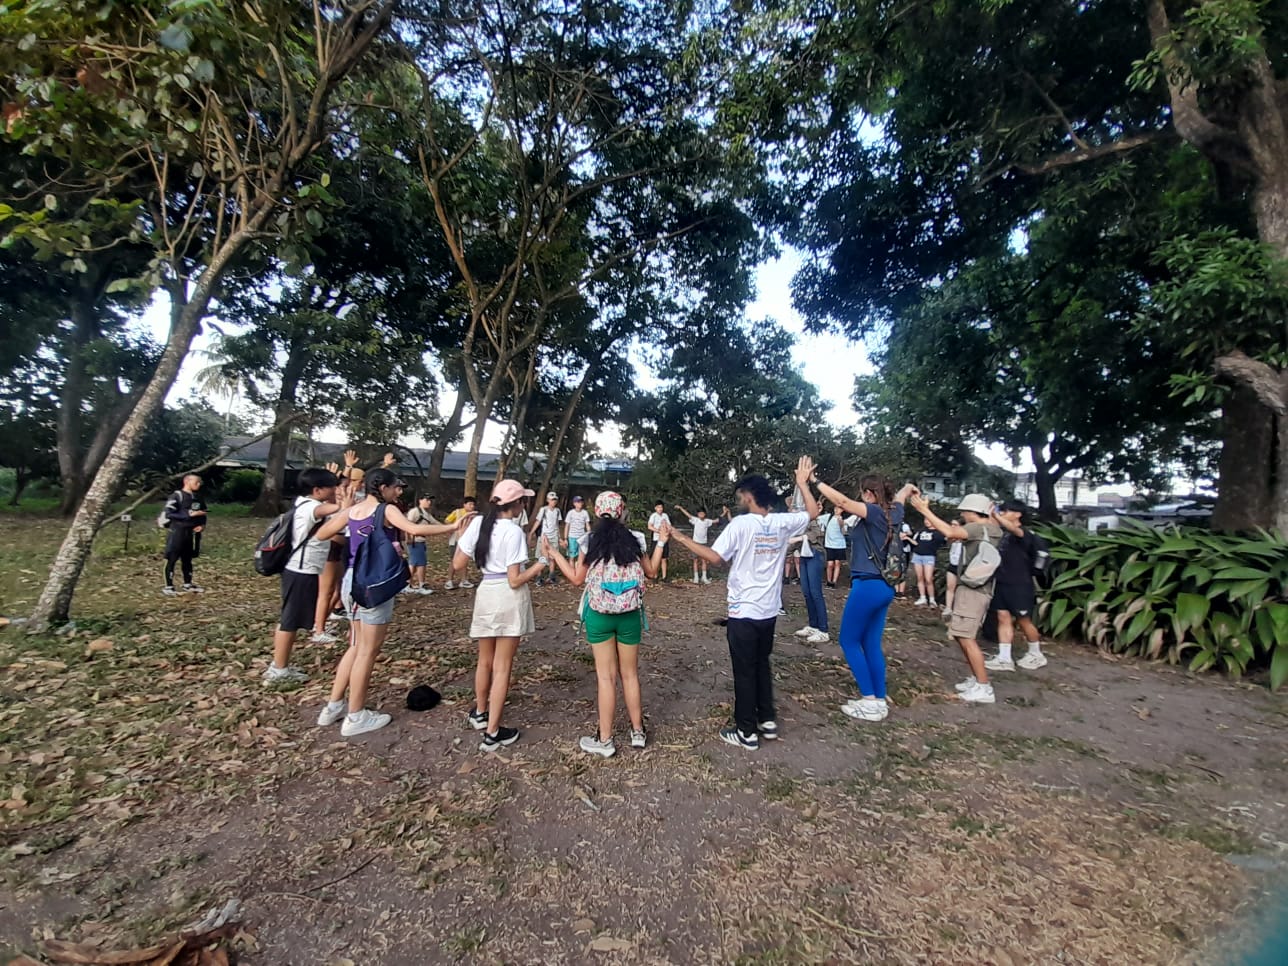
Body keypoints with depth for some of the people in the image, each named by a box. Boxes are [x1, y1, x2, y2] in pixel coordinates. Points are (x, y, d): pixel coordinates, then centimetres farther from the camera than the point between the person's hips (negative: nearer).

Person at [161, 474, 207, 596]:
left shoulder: (197, 498, 11)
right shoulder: (177, 496, -11)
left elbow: (203, 514, 22)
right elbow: (168, 513, -18)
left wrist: (202, 525, 3)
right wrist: (189, 514, -23)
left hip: (192, 533, 7)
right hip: (177, 532, -7)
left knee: (188, 559, 14)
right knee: (172, 559, -1)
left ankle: (187, 585, 22)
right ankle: (168, 586, 5)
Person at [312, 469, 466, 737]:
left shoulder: (353, 510, 8)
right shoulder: (387, 510, -12)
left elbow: (321, 534, 16)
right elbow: (415, 529, -29)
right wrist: (452, 527, -26)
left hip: (352, 580, 8)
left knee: (357, 646, 21)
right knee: (368, 651, 4)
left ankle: (334, 706, 30)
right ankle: (356, 717, 15)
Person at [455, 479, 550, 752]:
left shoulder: (478, 523, -2)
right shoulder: (514, 532, -16)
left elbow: (459, 564, 4)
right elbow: (515, 580, -16)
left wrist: (461, 534, 17)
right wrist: (539, 565, -3)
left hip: (485, 594, 6)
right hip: (509, 597, -5)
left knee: (485, 660, 25)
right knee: (502, 666, 5)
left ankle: (480, 713, 45)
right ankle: (492, 732, 13)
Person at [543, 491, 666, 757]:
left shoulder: (591, 540, -7)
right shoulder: (634, 539, -2)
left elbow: (577, 579, -1)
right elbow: (651, 571, 10)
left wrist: (554, 553, 8)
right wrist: (661, 542, 20)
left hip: (599, 614, -2)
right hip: (629, 615, 2)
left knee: (606, 676, 6)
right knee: (630, 674, 16)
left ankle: (604, 740, 15)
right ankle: (638, 732, 28)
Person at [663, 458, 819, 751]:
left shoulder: (741, 523, -17)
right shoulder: (782, 523, -1)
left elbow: (715, 557, -22)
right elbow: (813, 512, 16)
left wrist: (681, 538, -17)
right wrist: (802, 483, 23)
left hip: (744, 611, -6)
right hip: (769, 610, 6)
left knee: (744, 671, 5)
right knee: (762, 665, 22)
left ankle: (747, 732, 16)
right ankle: (768, 721, 31)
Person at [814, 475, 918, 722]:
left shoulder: (874, 512, -15)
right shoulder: (893, 513, 8)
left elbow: (842, 501, -29)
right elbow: (901, 496, 31)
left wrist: (815, 482, -24)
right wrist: (908, 488, 52)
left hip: (867, 585, -9)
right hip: (884, 586, 9)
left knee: (848, 640, 3)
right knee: (871, 644, 14)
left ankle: (870, 702, 5)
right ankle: (880, 701, 19)